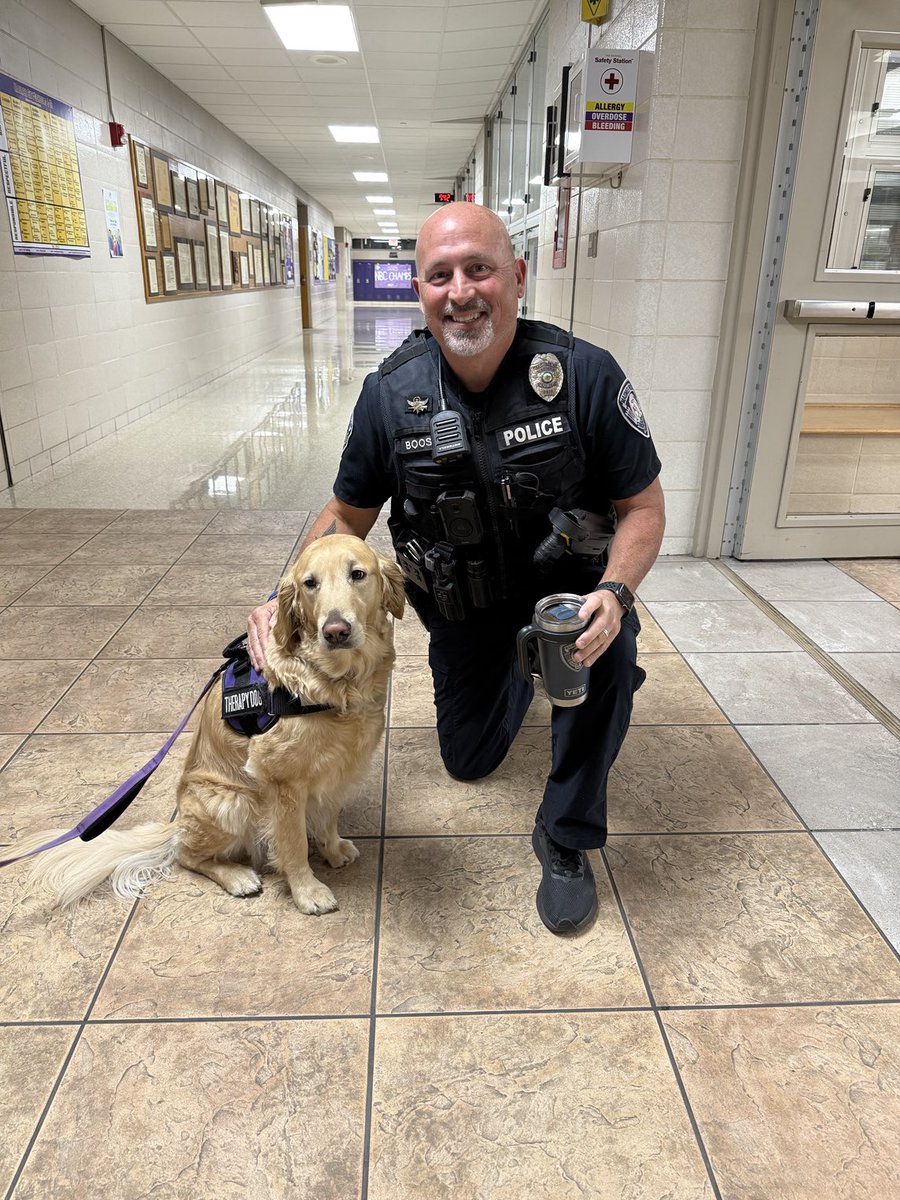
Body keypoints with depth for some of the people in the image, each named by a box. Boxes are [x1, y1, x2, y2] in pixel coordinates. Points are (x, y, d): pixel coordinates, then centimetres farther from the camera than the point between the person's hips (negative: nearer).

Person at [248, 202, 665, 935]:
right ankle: (514, 674, 48)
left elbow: (643, 505, -16)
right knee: (469, 761, 14)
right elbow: (349, 514, -4)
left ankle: (567, 838, -11)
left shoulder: (586, 374, -23)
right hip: (460, 598, 3)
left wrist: (613, 592, -35)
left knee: (606, 646, -36)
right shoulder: (391, 393, -16)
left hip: (565, 578, -2)